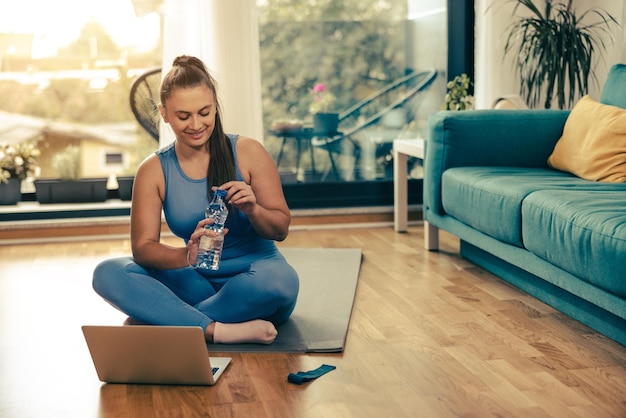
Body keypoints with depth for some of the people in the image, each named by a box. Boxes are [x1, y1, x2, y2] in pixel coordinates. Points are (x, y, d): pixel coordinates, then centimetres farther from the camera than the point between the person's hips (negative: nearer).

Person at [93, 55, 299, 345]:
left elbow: (281, 229, -2)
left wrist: (253, 210, -25)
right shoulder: (153, 171, 0)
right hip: (198, 281, 2)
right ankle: (217, 330, -29)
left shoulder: (248, 153, -5)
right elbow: (142, 246, -8)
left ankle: (162, 319, -22)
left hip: (254, 272, -2)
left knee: (278, 279, -37)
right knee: (107, 274, -19)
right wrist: (187, 256, -29)